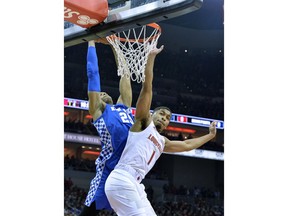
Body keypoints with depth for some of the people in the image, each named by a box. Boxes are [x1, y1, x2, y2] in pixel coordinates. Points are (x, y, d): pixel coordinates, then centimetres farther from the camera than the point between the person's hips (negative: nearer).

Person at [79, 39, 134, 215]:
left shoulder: (123, 107, 25)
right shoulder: (97, 110, 11)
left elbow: (124, 75, 30)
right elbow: (93, 73, 13)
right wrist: (92, 43, 20)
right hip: (110, 168, -6)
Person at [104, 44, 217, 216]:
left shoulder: (162, 142, 30)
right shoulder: (144, 122, 10)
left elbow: (187, 145, 44)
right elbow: (147, 87, 3)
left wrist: (210, 135, 51)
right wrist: (152, 56, 1)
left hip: (134, 185, 9)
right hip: (122, 180, -9)